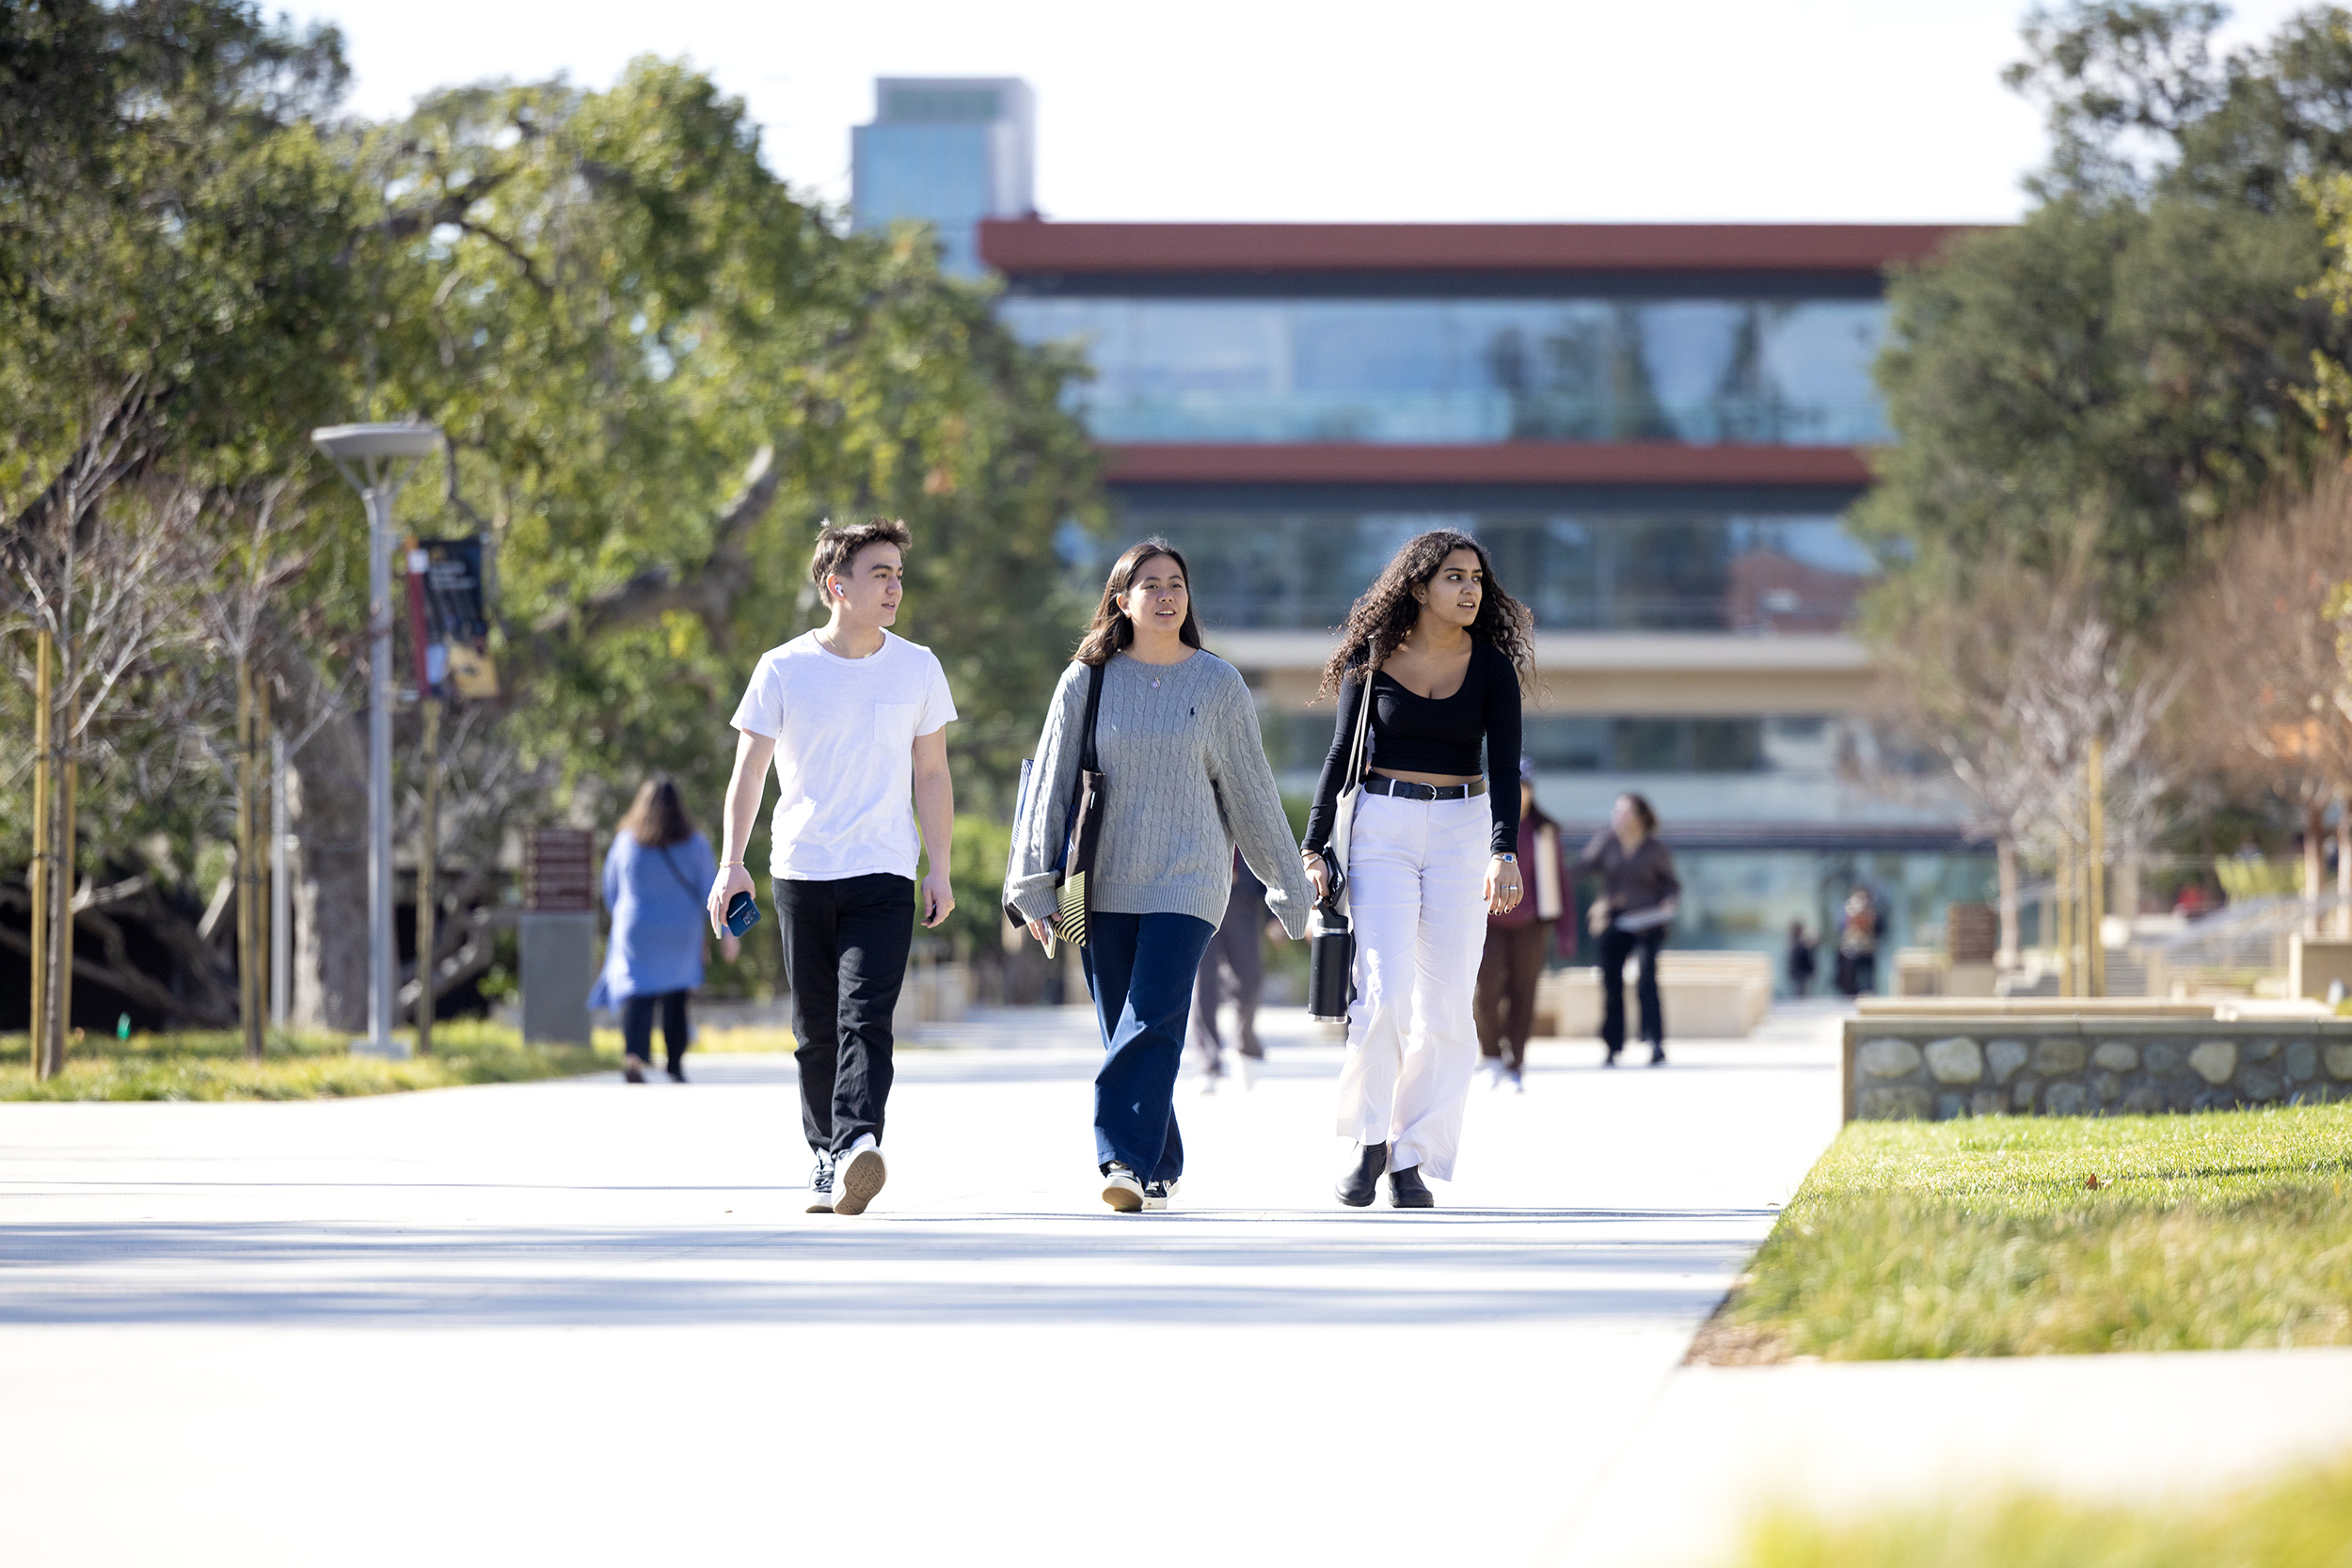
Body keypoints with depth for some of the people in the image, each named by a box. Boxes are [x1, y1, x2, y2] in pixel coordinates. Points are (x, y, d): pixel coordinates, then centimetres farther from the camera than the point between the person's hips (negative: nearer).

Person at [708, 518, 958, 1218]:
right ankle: (828, 1157, 18)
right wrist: (732, 863, -5)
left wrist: (939, 870, 8)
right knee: (816, 1030, 5)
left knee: (865, 1018, -17)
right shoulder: (784, 669, 1)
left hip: (883, 876, 0)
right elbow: (749, 773, 4)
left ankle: (858, 1146, -30)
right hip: (801, 871, 0)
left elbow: (932, 776, 12)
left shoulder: (916, 669, 6)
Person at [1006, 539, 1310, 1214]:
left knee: (1153, 1024, -16)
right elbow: (1051, 785, 7)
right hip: (1103, 885, 2)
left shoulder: (1218, 684, 5)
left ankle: (1127, 1162, -23)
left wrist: (1290, 889, 14)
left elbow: (1251, 793, 10)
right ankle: (1157, 1170, 12)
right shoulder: (1086, 682, 5)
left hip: (1187, 880, -2)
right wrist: (1035, 886, 2)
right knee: (1123, 1028, 2)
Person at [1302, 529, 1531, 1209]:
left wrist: (1504, 853, -19)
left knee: (1444, 1006, -2)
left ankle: (1412, 1158, 5)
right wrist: (1313, 848, -1)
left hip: (1462, 829, 1)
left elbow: (1504, 768, -5)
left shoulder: (1492, 666, 1)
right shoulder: (1373, 658, 1)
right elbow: (1341, 757, 5)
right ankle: (1368, 1140, 1)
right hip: (1382, 827, -1)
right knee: (1384, 990, -15)